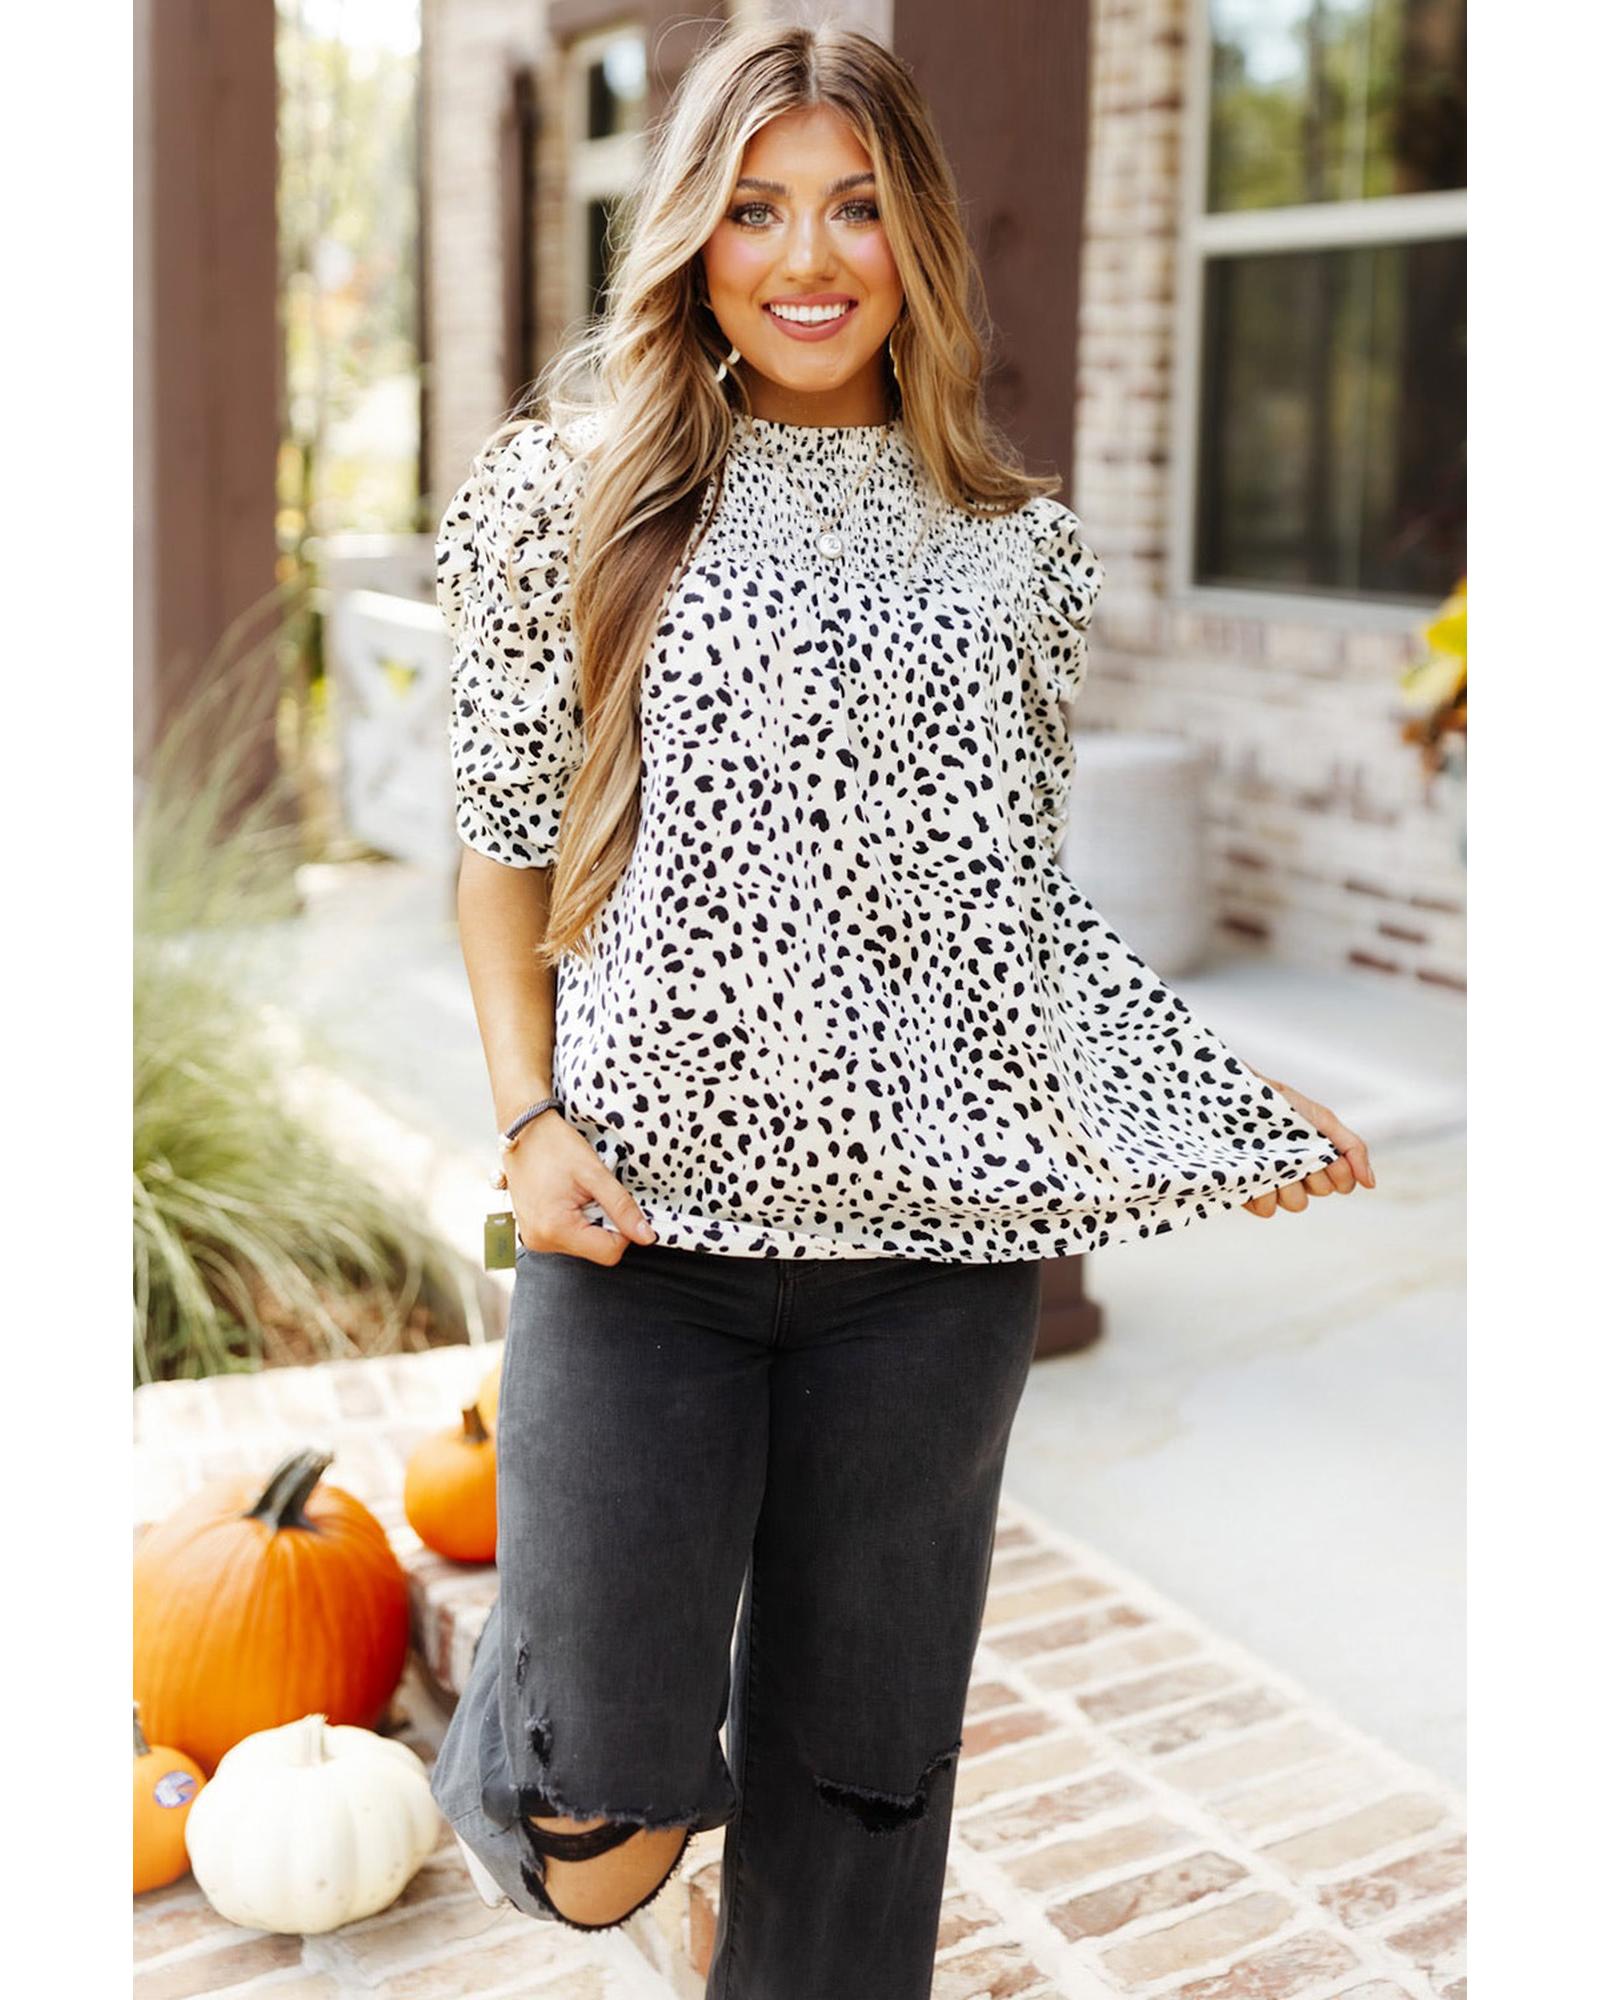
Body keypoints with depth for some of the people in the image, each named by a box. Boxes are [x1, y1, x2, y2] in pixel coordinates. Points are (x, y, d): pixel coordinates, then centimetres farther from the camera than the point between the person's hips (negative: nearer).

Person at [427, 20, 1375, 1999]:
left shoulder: (1015, 547, 9)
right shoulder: (580, 490, 4)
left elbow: (1018, 896, 12)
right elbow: (506, 846, 6)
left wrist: (1238, 1108, 2)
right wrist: (534, 1122, -7)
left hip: (931, 1233, 2)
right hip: (646, 1209, -2)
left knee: (864, 1759, 13)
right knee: (607, 1828, -3)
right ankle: (531, 1713, 32)